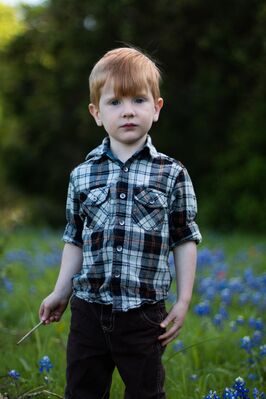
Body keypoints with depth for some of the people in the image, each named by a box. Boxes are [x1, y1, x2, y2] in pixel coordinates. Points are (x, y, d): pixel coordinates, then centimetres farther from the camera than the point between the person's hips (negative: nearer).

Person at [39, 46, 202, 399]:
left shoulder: (172, 175, -4)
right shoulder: (82, 175, 2)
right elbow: (75, 240, 11)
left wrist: (183, 300, -2)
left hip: (144, 314, -2)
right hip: (89, 308, 3)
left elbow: (185, 239, 0)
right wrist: (61, 292, 11)